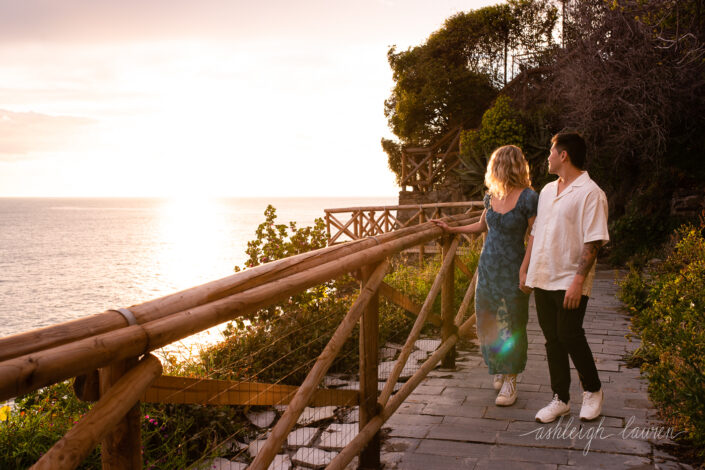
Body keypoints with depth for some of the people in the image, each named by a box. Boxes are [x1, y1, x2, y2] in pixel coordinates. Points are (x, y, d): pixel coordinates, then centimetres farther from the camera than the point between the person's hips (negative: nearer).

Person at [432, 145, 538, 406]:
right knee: (488, 321, 10)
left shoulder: (528, 198, -14)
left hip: (512, 270, -6)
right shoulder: (491, 196, 5)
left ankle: (510, 381, 15)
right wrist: (451, 229, 20)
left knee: (512, 325, 3)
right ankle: (500, 368, 31)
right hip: (487, 267, 6)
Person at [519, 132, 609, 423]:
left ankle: (593, 390, 20)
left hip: (569, 282, -7)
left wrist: (578, 281, -22)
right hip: (542, 279, 7)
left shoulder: (590, 193, -11)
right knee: (552, 339, 10)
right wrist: (524, 269, 15)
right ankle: (560, 399, 20)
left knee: (570, 336, -5)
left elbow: (593, 242, -17)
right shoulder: (547, 191, 14)